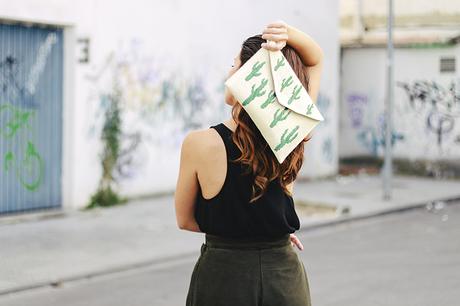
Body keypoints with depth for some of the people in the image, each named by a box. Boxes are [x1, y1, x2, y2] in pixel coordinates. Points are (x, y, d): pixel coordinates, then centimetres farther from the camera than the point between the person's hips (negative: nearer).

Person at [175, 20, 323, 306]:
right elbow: (316, 59, 5)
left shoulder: (200, 144, -16)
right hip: (285, 275, 2)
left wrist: (234, 226, 7)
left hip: (223, 276, -2)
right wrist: (289, 34, -13)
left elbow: (185, 220, -1)